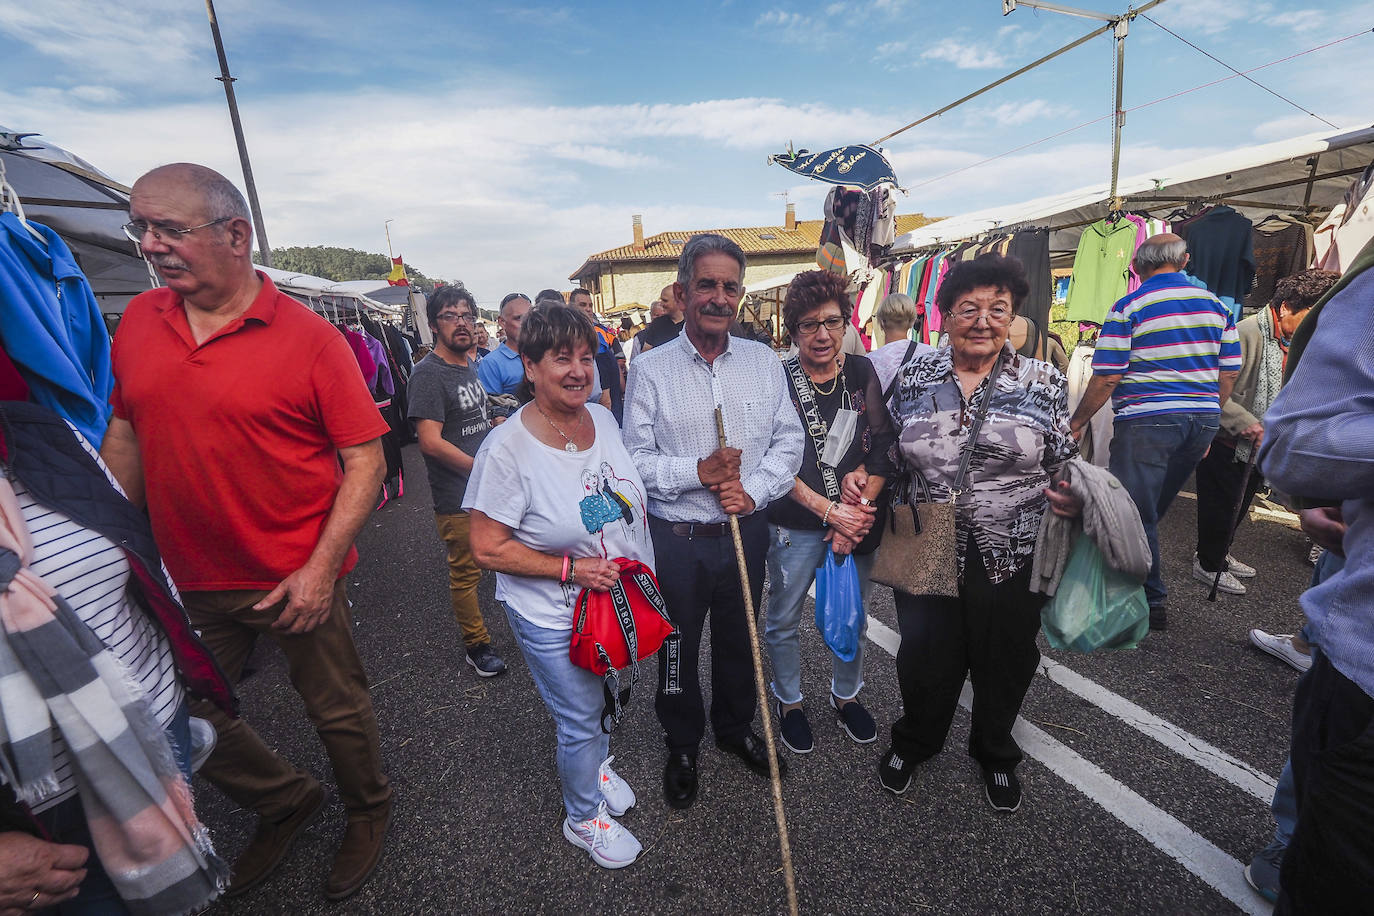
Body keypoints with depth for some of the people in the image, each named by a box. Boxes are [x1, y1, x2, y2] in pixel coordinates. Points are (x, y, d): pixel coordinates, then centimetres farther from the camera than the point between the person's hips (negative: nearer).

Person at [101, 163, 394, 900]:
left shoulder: (309, 338, -14)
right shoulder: (138, 321, 3)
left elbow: (365, 460, -15)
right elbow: (125, 434, 13)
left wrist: (322, 569, -20)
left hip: (296, 583, -5)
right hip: (189, 583, 6)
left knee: (338, 712, 12)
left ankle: (368, 813, 42)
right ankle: (285, 801, 46)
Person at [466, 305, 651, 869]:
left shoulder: (603, 418, -5)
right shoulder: (507, 448, -24)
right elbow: (488, 549, -20)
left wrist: (639, 569, 6)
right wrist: (571, 569, -26)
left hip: (618, 599, 6)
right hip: (553, 619, -6)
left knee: (599, 698, 29)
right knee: (580, 721, 13)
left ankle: (597, 764, 60)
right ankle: (583, 817, 43)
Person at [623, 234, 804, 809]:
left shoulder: (763, 362, 1)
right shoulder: (651, 369, -8)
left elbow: (788, 441, 1)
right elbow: (635, 458, -8)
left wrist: (753, 490, -14)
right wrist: (698, 472, -21)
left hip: (747, 530, 3)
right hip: (676, 539, -2)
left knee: (739, 640, 22)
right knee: (677, 649, 16)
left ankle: (736, 729, 50)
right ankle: (682, 748, 43)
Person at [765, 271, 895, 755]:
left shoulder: (862, 372, 0)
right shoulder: (778, 380, -10)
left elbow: (885, 444, -1)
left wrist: (863, 491, -14)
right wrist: (829, 510, -18)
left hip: (858, 520, 3)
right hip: (795, 524, -3)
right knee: (783, 621, 12)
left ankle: (846, 695, 46)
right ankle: (790, 703, 38)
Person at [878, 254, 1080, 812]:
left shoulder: (1044, 383, -2)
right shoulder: (913, 379, -1)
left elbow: (1063, 466, 2)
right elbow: (887, 457, 8)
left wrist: (1072, 496, -18)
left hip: (1011, 559, 1)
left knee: (1004, 664, 20)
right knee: (925, 659, 15)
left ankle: (996, 754, 50)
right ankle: (913, 741, 46)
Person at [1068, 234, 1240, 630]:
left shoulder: (1127, 308, -8)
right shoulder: (1215, 305, 10)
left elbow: (1107, 378, -13)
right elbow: (1229, 374, 12)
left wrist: (1077, 422, -3)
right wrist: (1206, 421, 22)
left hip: (1147, 422, -7)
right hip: (1203, 419, 7)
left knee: (1135, 514, 2)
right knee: (1154, 508, 19)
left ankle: (1152, 600, 10)